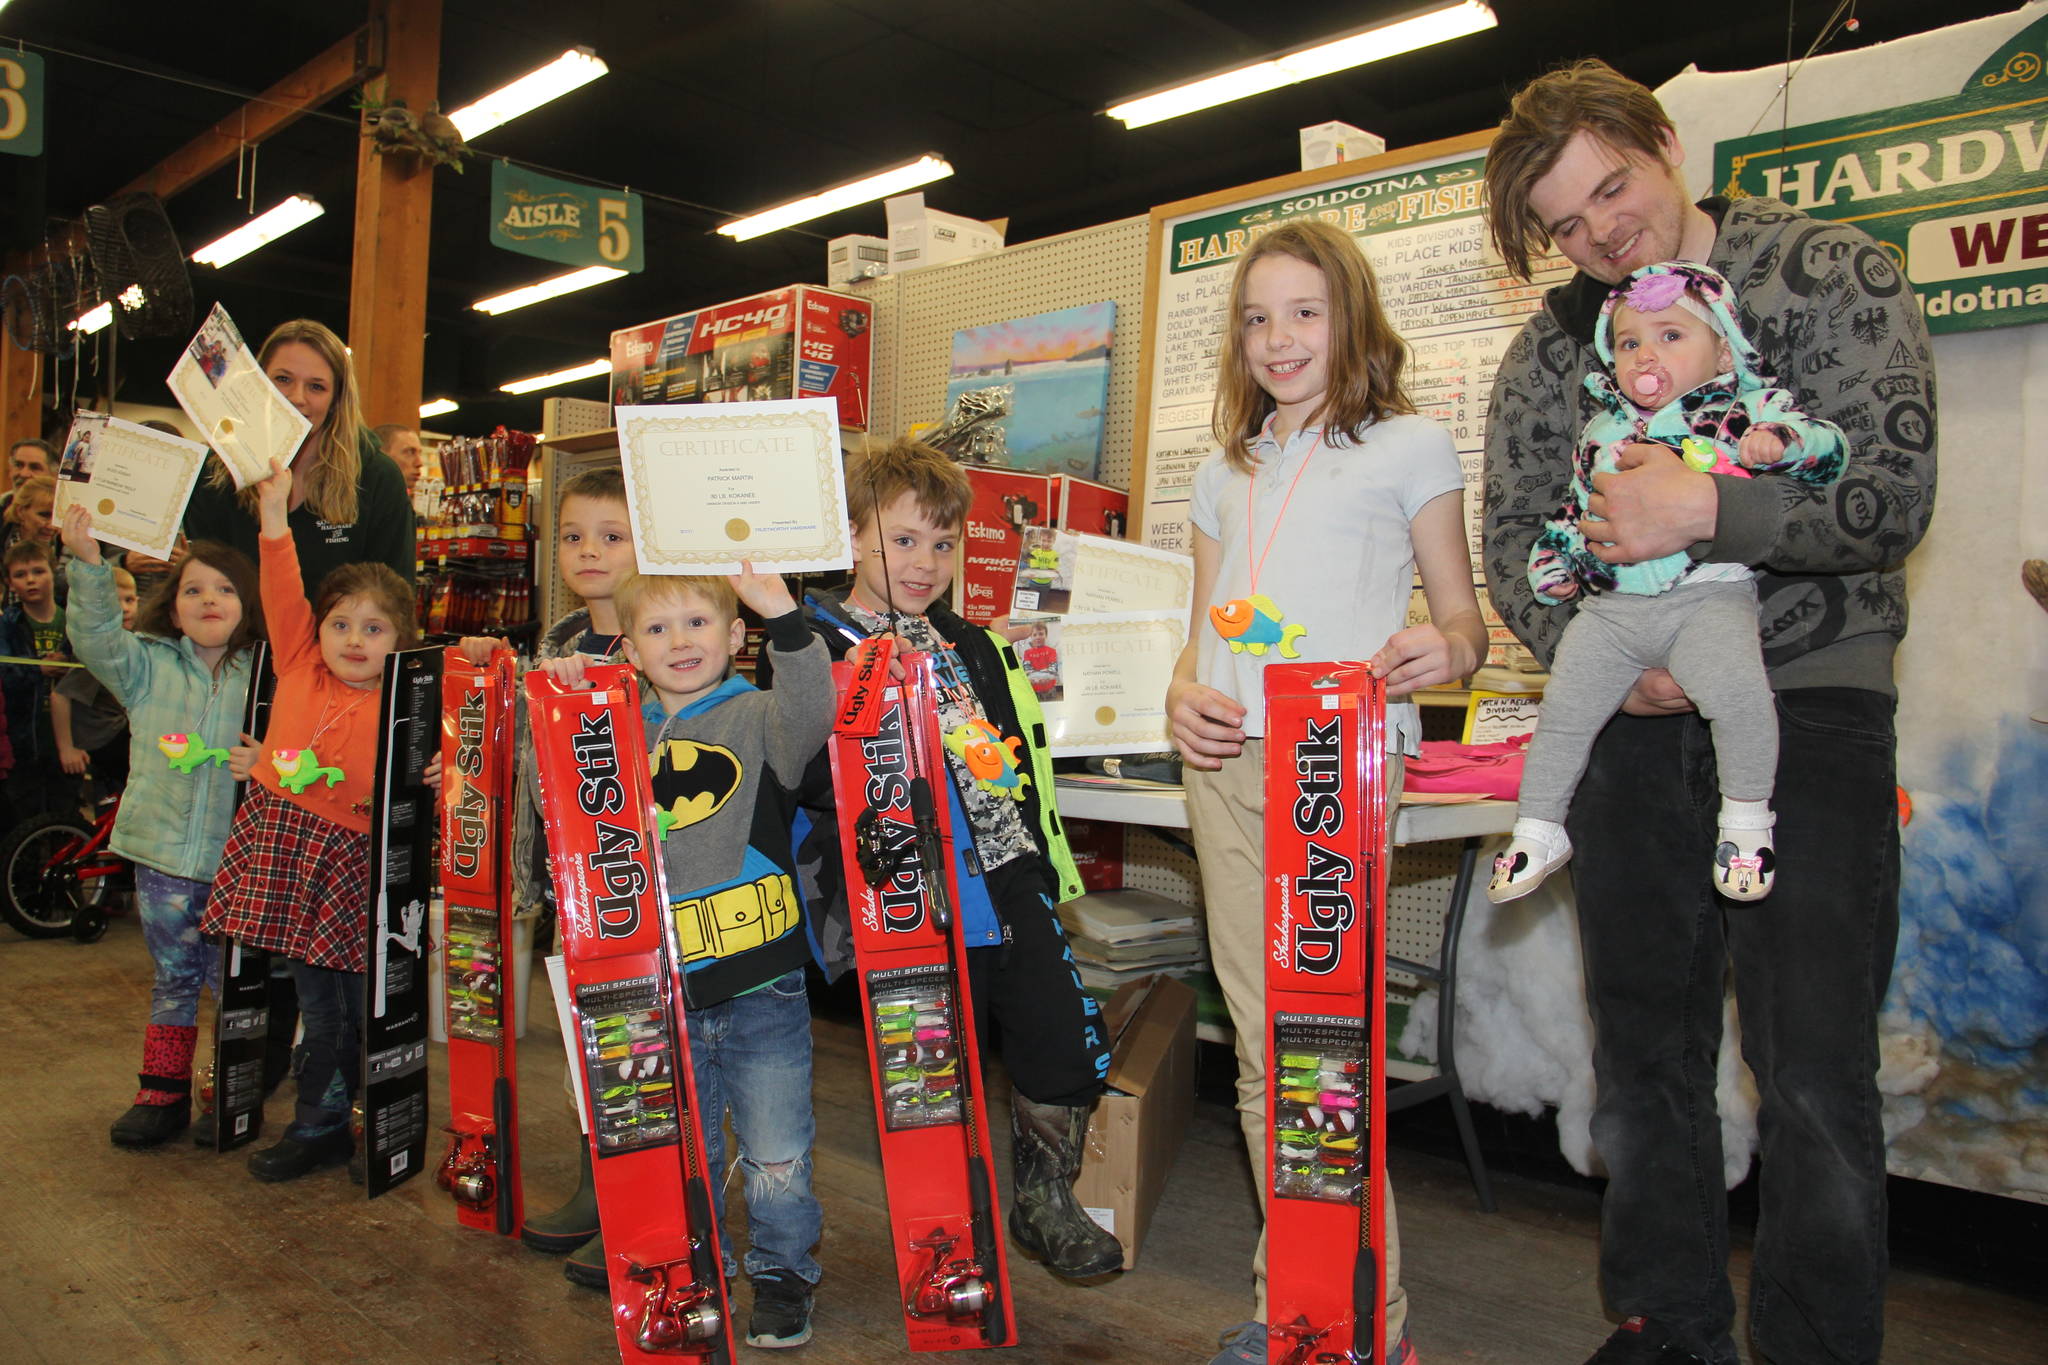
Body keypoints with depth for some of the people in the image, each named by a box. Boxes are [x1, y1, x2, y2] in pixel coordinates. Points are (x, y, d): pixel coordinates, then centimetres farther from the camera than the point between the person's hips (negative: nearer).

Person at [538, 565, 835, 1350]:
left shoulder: (756, 718, -3)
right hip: (662, 995, 3)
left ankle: (781, 1272, 28)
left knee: (778, 1159, 7)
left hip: (763, 989, -3)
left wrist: (784, 616, -37)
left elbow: (812, 712, -24)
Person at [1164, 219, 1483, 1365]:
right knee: (1264, 1049, 7)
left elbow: (1464, 624, 6)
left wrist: (1446, 650, -17)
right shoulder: (1225, 475, 23)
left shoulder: (1411, 446, 8)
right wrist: (1183, 693, 1)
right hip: (1227, 760, 5)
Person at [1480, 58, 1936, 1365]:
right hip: (1635, 720, 4)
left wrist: (1709, 510, -24)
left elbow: (1894, 497, -8)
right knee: (1646, 1051, 11)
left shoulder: (1835, 277, 0)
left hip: (1810, 704, -3)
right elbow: (1515, 538, 7)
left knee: (1816, 1082, -4)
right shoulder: (1552, 344, 9)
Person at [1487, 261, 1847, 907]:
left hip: (1708, 597, -4)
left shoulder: (1748, 406, 7)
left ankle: (1746, 813, -5)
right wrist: (1552, 561, 17)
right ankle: (1537, 830, 17)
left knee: (1735, 691, -28)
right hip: (1608, 607, 4)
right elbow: (1574, 505, 29)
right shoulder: (1601, 429, 20)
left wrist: (1779, 441, -20)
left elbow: (1830, 448, -1)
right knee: (1562, 711, 1)